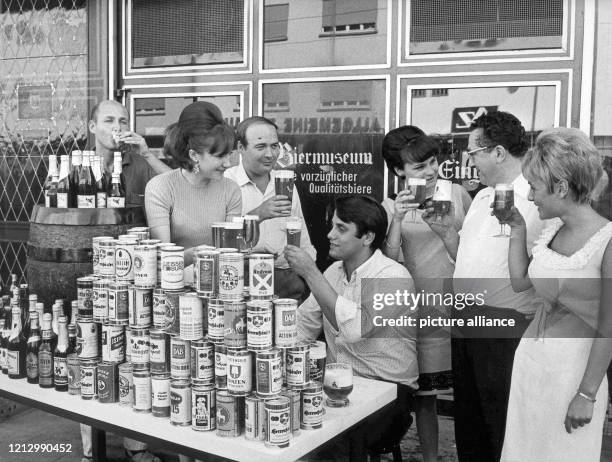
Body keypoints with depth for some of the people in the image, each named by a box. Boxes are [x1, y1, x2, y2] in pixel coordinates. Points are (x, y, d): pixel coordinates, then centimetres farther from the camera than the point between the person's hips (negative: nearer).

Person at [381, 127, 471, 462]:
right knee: (424, 396, 9)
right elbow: (389, 260, -10)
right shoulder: (391, 207, 0)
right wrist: (397, 219, -19)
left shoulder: (457, 194, 2)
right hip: (421, 313, -1)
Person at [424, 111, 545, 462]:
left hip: (503, 326, -8)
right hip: (464, 322, 8)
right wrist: (446, 231, 5)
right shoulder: (482, 197, 14)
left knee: (501, 425, 5)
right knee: (467, 417, 20)